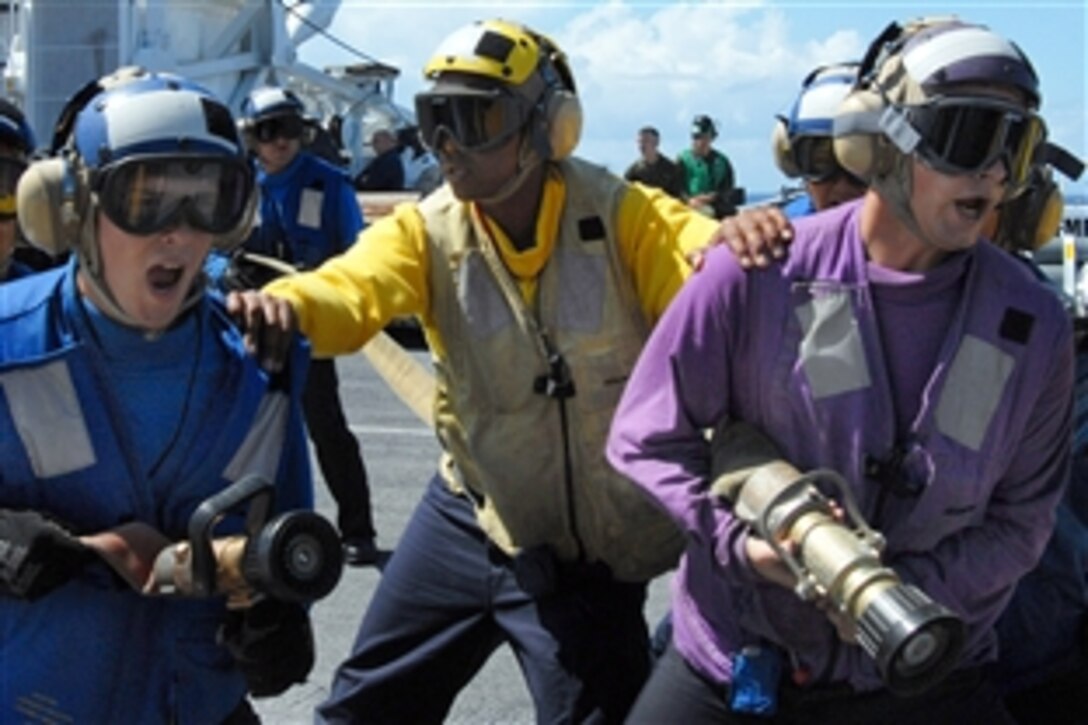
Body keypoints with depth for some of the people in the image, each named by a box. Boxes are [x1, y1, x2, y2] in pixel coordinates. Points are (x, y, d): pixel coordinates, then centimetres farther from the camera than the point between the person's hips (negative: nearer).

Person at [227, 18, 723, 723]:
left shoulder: (622, 216, -15)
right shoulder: (427, 231, -8)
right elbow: (351, 290, -23)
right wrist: (285, 305, -48)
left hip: (587, 549, -3)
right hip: (469, 513, 4)